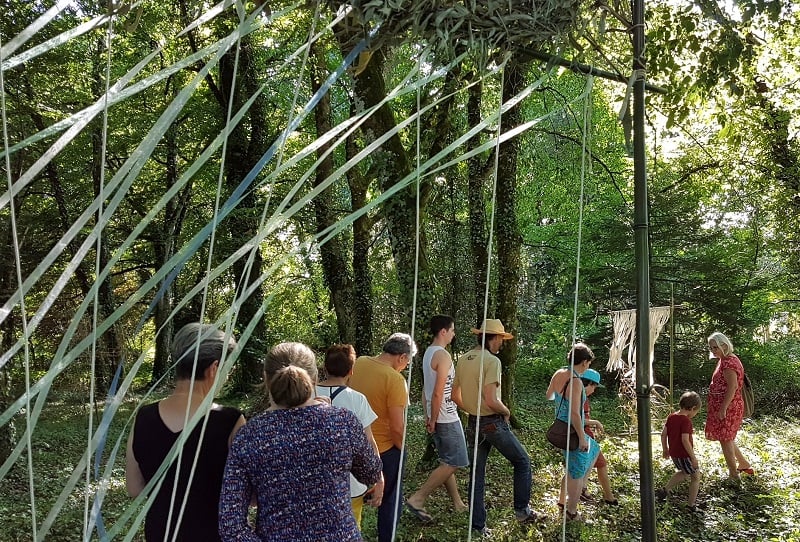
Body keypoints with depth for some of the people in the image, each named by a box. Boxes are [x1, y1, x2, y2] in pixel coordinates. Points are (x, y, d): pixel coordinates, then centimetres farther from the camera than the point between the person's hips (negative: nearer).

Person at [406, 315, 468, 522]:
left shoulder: (428, 353, 9)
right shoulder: (443, 355, -19)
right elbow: (438, 393, -22)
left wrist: (428, 417, 16)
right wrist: (433, 420, -14)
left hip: (437, 417, 9)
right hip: (447, 418, -9)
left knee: (447, 462, 16)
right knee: (454, 463, -1)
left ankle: (458, 504, 27)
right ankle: (417, 499, -1)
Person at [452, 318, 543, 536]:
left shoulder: (463, 360, 4)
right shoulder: (491, 361, -19)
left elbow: (455, 396, 10)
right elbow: (491, 400, -25)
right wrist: (506, 411, -7)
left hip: (473, 423, 7)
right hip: (493, 423, -7)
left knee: (477, 473, 14)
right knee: (522, 461, 14)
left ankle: (477, 525, 20)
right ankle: (522, 510, 21)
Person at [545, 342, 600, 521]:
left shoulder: (558, 374, -1)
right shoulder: (575, 382, -26)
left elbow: (548, 395, 17)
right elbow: (574, 414, -28)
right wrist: (582, 437, -20)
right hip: (572, 431, -9)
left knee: (594, 450, 29)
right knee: (576, 470, 8)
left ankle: (580, 488, 36)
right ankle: (572, 511, 21)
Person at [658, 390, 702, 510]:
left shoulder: (671, 417, 3)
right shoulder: (686, 420, -21)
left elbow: (663, 434, 7)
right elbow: (685, 440, -26)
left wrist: (665, 449, 18)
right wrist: (693, 457, -19)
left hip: (674, 454, 8)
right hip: (684, 455, -8)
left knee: (683, 472, 30)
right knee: (696, 477, 11)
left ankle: (665, 490, 26)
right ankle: (692, 505, 16)